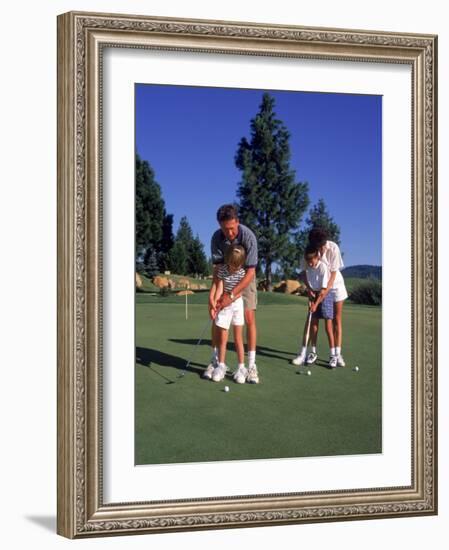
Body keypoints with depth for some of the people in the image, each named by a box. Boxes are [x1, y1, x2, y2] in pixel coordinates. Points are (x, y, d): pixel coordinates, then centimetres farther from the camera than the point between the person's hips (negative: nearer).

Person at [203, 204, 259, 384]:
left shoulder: (248, 236, -31)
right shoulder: (216, 238, -22)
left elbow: (250, 272, -30)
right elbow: (217, 269, -20)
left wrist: (231, 295, -34)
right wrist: (211, 295, -33)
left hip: (245, 278, -2)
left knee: (249, 318, -12)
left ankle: (251, 364, -8)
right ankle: (215, 360, 10)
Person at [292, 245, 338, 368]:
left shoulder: (323, 267, -21)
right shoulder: (308, 267, -3)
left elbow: (324, 290, -20)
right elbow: (309, 283, 6)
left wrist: (316, 304, -19)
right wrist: (310, 297, -5)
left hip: (325, 295, -6)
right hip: (314, 295, 6)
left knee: (328, 326, -7)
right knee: (313, 324, 6)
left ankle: (333, 355, -4)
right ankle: (313, 352, 15)